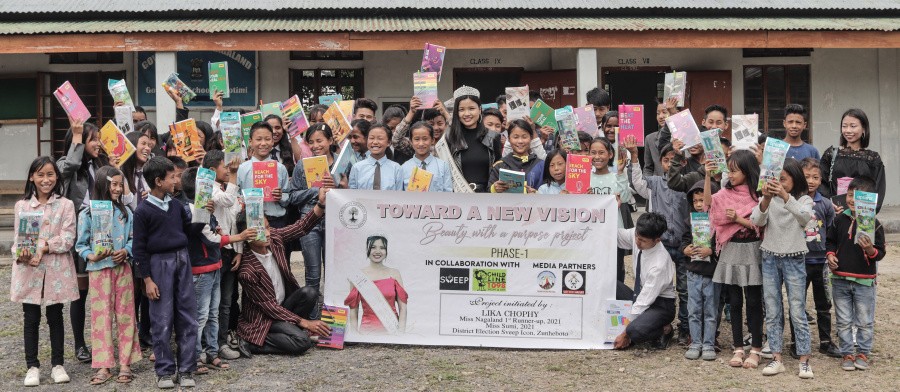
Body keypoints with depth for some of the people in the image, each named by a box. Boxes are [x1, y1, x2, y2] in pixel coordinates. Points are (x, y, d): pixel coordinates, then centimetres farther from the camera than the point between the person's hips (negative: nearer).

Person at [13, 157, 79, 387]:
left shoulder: (65, 205, 0)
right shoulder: (21, 206, 5)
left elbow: (68, 239, -8)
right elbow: (18, 238, 1)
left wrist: (45, 247, -21)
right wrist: (22, 255, -19)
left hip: (56, 271, -1)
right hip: (28, 271, 1)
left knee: (55, 318, 9)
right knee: (31, 320, 7)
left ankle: (57, 365, 19)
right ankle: (32, 366, 17)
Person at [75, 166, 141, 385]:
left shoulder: (125, 212, 5)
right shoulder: (87, 214, -3)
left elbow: (133, 239, 7)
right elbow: (81, 245, -1)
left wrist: (126, 251, -13)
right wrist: (92, 256, -19)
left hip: (123, 268, 2)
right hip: (99, 270, -2)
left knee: (125, 315, 4)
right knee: (101, 316, 0)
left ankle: (125, 364, 10)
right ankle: (104, 366, 6)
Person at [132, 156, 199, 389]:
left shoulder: (176, 205, 8)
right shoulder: (143, 211, -7)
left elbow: (189, 229, 22)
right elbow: (139, 247, -6)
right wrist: (147, 279, -9)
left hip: (182, 260, 5)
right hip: (160, 264, -5)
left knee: (187, 318, 5)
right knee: (162, 321, 0)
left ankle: (186, 369, 13)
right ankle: (165, 371, 11)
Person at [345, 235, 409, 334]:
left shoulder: (394, 274, 6)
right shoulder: (358, 276, 2)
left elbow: (402, 307, 5)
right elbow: (353, 310, 4)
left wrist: (401, 333, -3)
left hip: (391, 329, 1)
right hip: (367, 330, -1)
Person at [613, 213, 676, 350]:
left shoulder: (660, 264, -30)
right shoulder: (636, 235, -13)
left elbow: (645, 300, -26)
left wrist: (626, 334, -21)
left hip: (660, 304, -8)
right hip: (640, 296, 8)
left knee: (635, 332, -36)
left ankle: (664, 330, -2)